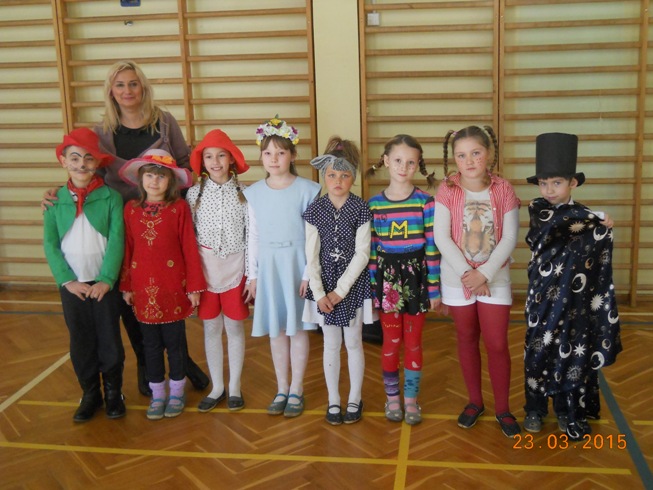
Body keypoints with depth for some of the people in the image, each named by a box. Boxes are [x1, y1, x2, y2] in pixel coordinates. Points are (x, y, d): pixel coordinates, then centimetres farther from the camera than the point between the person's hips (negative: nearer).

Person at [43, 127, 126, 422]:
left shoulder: (111, 197, -4)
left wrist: (107, 280, -16)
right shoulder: (55, 200, 1)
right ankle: (90, 393, 26)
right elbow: (50, 244, -1)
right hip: (71, 284, 2)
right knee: (81, 342, 11)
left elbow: (116, 240, -9)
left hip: (104, 283, -2)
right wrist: (67, 281, -11)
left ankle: (113, 392, 24)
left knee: (109, 340, 7)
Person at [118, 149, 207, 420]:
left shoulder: (179, 207, -7)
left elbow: (189, 248, -7)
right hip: (143, 287, 3)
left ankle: (177, 392, 26)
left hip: (173, 286, -3)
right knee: (151, 343, 12)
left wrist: (194, 286, -7)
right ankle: (157, 394, 26)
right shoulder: (131, 209, 2)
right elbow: (127, 249, 5)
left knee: (174, 341, 9)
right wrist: (126, 286, 7)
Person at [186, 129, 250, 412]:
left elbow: (251, 236, -2)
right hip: (204, 268, 1)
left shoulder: (243, 193, -4)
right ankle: (217, 387, 24)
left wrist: (252, 275, -3)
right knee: (211, 328, 10)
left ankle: (234, 387, 23)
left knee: (234, 326, 8)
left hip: (235, 266, -1)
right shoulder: (194, 193, -1)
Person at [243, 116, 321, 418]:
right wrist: (252, 274, 6)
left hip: (297, 264, -3)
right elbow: (253, 236, 7)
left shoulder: (307, 190, -7)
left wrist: (310, 273, -11)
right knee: (275, 329, 11)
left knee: (297, 328, 6)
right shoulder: (254, 193, 3)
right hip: (268, 265, 3)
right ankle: (282, 388, 26)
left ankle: (296, 390, 20)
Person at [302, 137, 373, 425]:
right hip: (324, 282, 1)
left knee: (353, 342, 9)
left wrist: (340, 290, -14)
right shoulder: (314, 211, -3)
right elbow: (312, 256, -3)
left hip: (353, 282, -1)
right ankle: (333, 400, 24)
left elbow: (362, 254, -10)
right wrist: (319, 293, -11)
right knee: (331, 343, 10)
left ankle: (355, 399, 25)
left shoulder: (361, 209, -8)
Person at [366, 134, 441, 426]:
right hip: (386, 277, 1)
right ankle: (392, 397, 26)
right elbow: (371, 249, 1)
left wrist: (434, 288, -6)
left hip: (416, 274, -1)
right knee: (391, 341, 9)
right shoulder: (374, 204, -2)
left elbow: (432, 247, -5)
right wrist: (370, 287, 0)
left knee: (413, 341, 9)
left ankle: (411, 399, 24)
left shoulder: (425, 201, -6)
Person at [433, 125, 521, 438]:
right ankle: (475, 401, 29)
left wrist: (485, 273, -16)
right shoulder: (447, 190, -6)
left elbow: (509, 238, -8)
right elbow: (441, 237, -11)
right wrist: (466, 273, -16)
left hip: (494, 278, 0)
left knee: (497, 344, 2)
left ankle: (502, 408, 19)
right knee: (467, 340, 13)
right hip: (458, 279, 1)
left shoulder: (503, 190, -5)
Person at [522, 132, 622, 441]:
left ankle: (568, 412, 26)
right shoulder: (537, 209, -2)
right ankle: (535, 408, 25)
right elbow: (559, 222, -24)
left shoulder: (593, 220, -2)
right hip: (543, 300, 0)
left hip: (576, 302, 0)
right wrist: (594, 218, -19)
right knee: (538, 352, 8)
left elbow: (602, 269, -1)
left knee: (573, 355, 9)